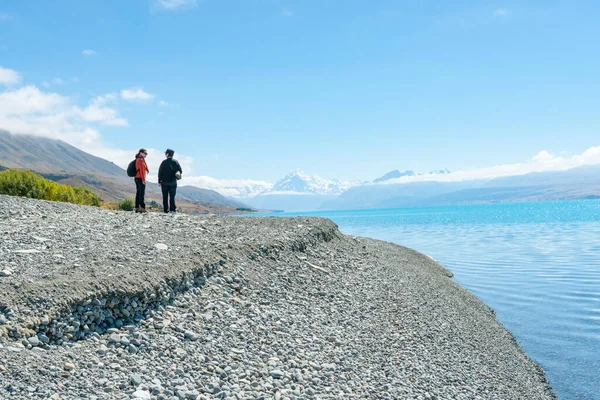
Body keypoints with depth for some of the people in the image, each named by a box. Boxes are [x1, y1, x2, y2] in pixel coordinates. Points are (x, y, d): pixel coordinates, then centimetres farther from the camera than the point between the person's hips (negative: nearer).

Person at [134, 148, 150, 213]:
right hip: (140, 178, -10)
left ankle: (137, 208, 12)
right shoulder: (141, 160, -12)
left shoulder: (137, 159, 18)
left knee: (138, 193, 10)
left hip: (137, 178, 10)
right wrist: (143, 179, -18)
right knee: (142, 193, -9)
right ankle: (142, 207, -12)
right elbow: (141, 170, -17)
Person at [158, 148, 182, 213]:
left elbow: (160, 172, -5)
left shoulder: (164, 162, -6)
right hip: (173, 182, 1)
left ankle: (166, 210, 3)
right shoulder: (175, 162, -2)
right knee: (172, 196, 6)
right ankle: (172, 209, -3)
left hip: (164, 182, -1)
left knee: (165, 197, 6)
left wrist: (159, 181, 2)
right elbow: (180, 171, -3)